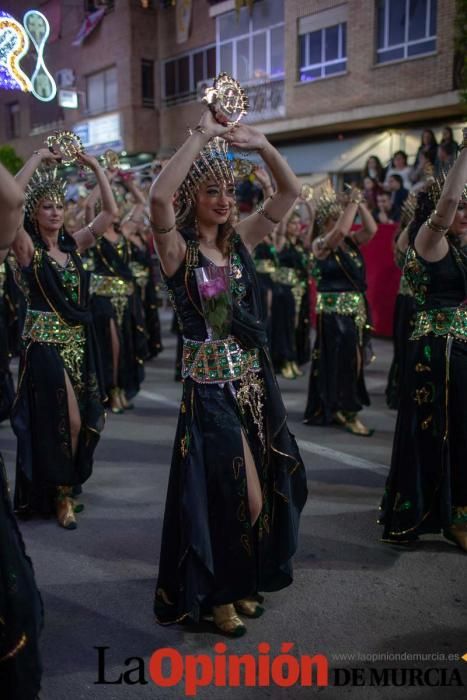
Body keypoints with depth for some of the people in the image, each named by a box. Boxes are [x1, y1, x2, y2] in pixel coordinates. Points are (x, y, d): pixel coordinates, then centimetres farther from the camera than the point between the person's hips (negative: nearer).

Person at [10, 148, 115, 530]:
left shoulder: (74, 243, 7)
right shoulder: (27, 247, -6)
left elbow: (110, 211, 3)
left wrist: (95, 166, -2)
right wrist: (37, 159, -18)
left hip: (79, 340, 5)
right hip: (45, 341, -5)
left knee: (81, 420, 11)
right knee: (66, 420, -4)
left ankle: (65, 484, 34)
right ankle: (60, 494, 16)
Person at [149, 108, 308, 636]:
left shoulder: (239, 241, 6)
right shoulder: (177, 248, -10)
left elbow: (290, 191, 7)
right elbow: (158, 198, -31)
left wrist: (260, 143, -6)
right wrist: (200, 135, -24)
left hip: (255, 379, 6)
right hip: (210, 386, -6)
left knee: (264, 487, 15)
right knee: (228, 492, 1)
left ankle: (241, 582, 37)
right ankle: (214, 592, 25)